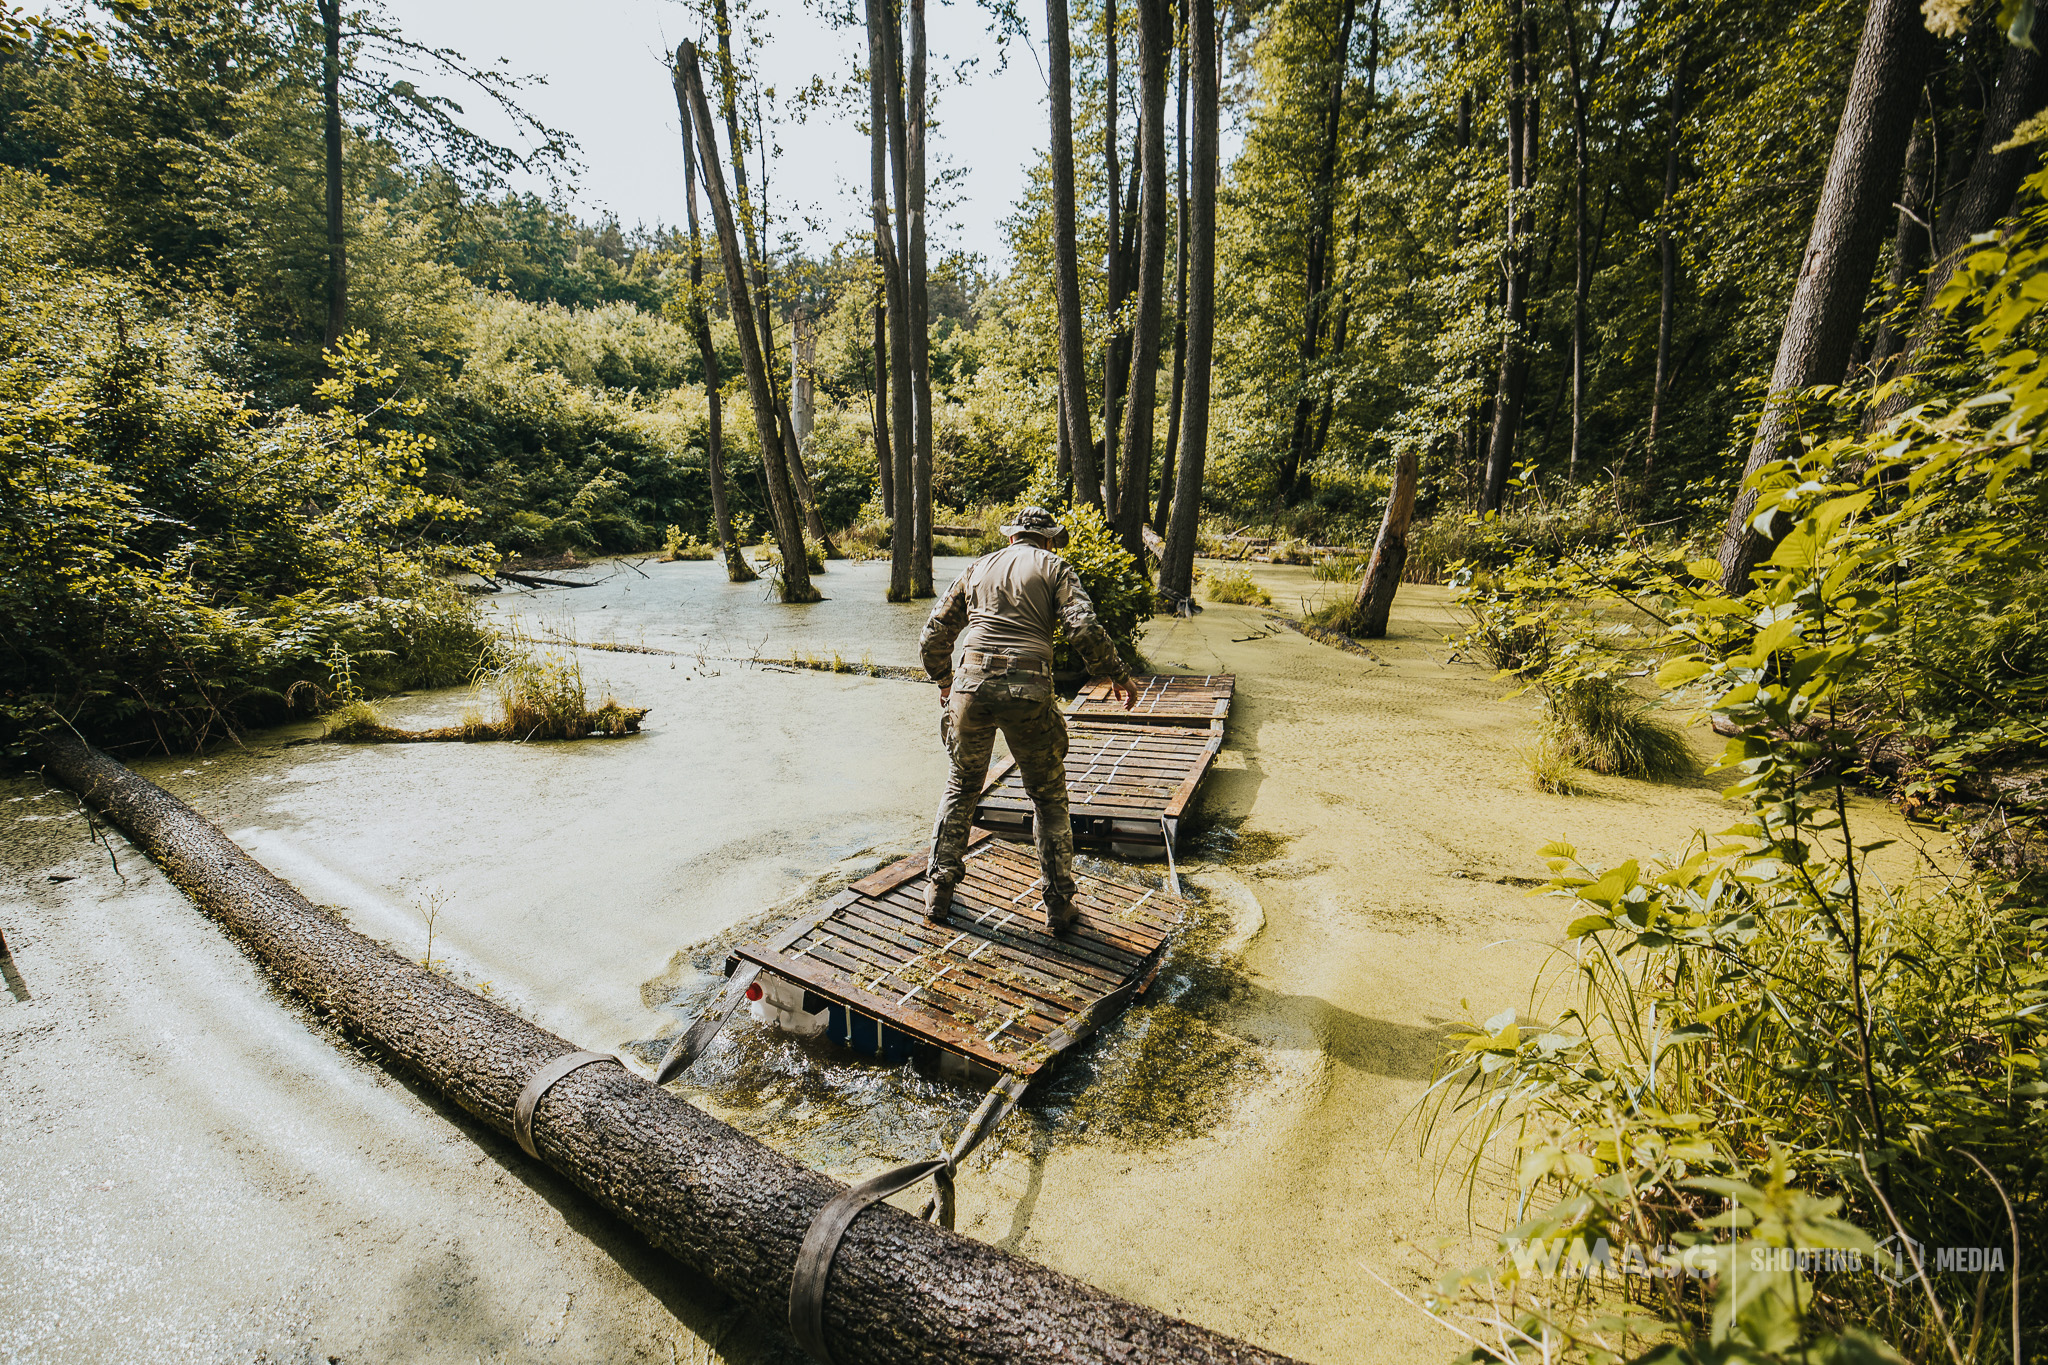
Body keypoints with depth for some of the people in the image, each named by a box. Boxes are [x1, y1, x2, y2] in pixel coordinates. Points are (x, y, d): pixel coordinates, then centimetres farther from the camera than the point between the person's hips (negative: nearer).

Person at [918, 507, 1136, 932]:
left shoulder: (978, 568, 20)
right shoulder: (1054, 567, 10)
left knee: (962, 786, 22)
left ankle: (939, 891, 28)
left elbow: (934, 635, 20)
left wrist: (942, 679, 36)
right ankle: (1058, 904, 20)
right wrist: (1119, 676, 6)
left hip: (972, 685, 3)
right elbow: (1085, 630, -6)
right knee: (1049, 798, 13)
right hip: (1029, 690, -3)